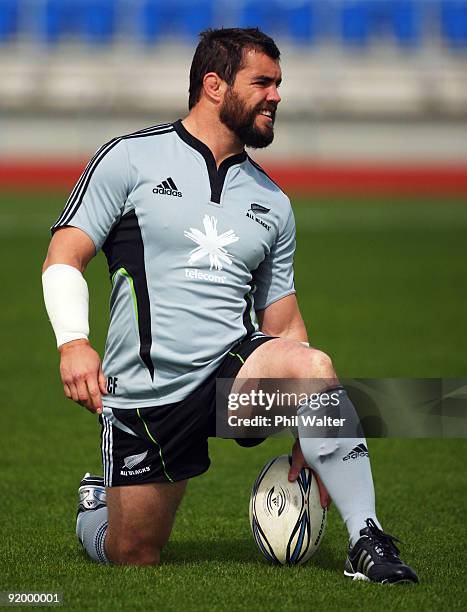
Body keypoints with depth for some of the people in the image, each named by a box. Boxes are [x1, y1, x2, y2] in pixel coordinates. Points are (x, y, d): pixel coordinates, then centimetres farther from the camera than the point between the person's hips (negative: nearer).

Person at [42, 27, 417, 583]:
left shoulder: (272, 203, 15)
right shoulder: (130, 158, 1)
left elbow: (283, 321, 17)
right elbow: (65, 256, -3)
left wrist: (306, 444, 8)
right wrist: (73, 342, -22)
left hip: (233, 366, 3)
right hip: (145, 390, -2)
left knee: (311, 365, -31)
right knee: (133, 556, 2)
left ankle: (366, 542, -27)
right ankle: (96, 504, 38)